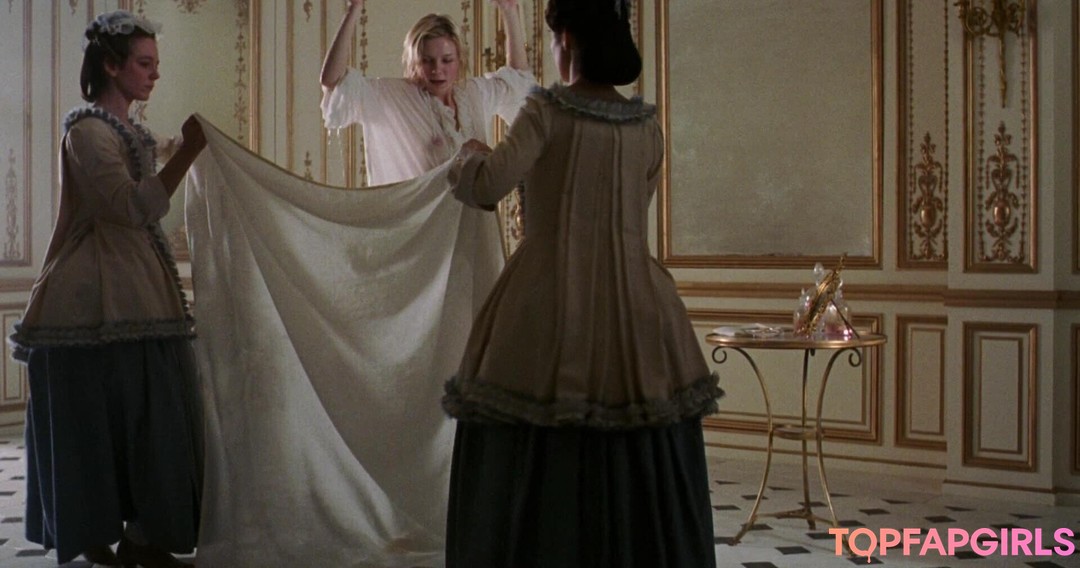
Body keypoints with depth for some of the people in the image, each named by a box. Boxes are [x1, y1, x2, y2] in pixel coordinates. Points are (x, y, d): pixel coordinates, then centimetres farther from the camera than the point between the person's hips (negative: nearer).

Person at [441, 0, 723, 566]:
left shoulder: (547, 110, -5)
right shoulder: (647, 123, 9)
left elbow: (486, 185, -16)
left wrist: (470, 153, 7)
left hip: (550, 307, -4)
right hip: (632, 311, 5)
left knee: (538, 472, 2)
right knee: (640, 473, 10)